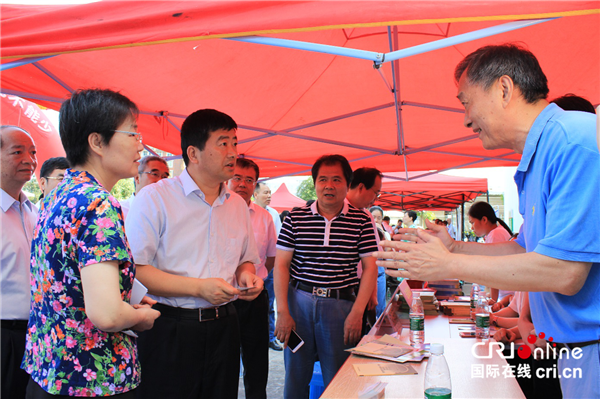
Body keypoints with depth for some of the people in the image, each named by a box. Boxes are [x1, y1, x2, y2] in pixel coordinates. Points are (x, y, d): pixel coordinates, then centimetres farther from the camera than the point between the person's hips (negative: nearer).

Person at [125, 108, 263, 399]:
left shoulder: (238, 205, 11)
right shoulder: (154, 198, -8)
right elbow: (134, 269, -16)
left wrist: (246, 274, -1)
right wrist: (199, 287, -21)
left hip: (223, 329, 5)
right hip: (168, 331, -5)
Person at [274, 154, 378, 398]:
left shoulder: (361, 221, 0)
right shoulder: (295, 219, 1)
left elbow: (370, 268, -1)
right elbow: (281, 265, 0)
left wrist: (357, 313, -8)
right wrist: (282, 312, -6)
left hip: (341, 304, 0)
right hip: (299, 301, 1)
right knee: (295, 378, 12)